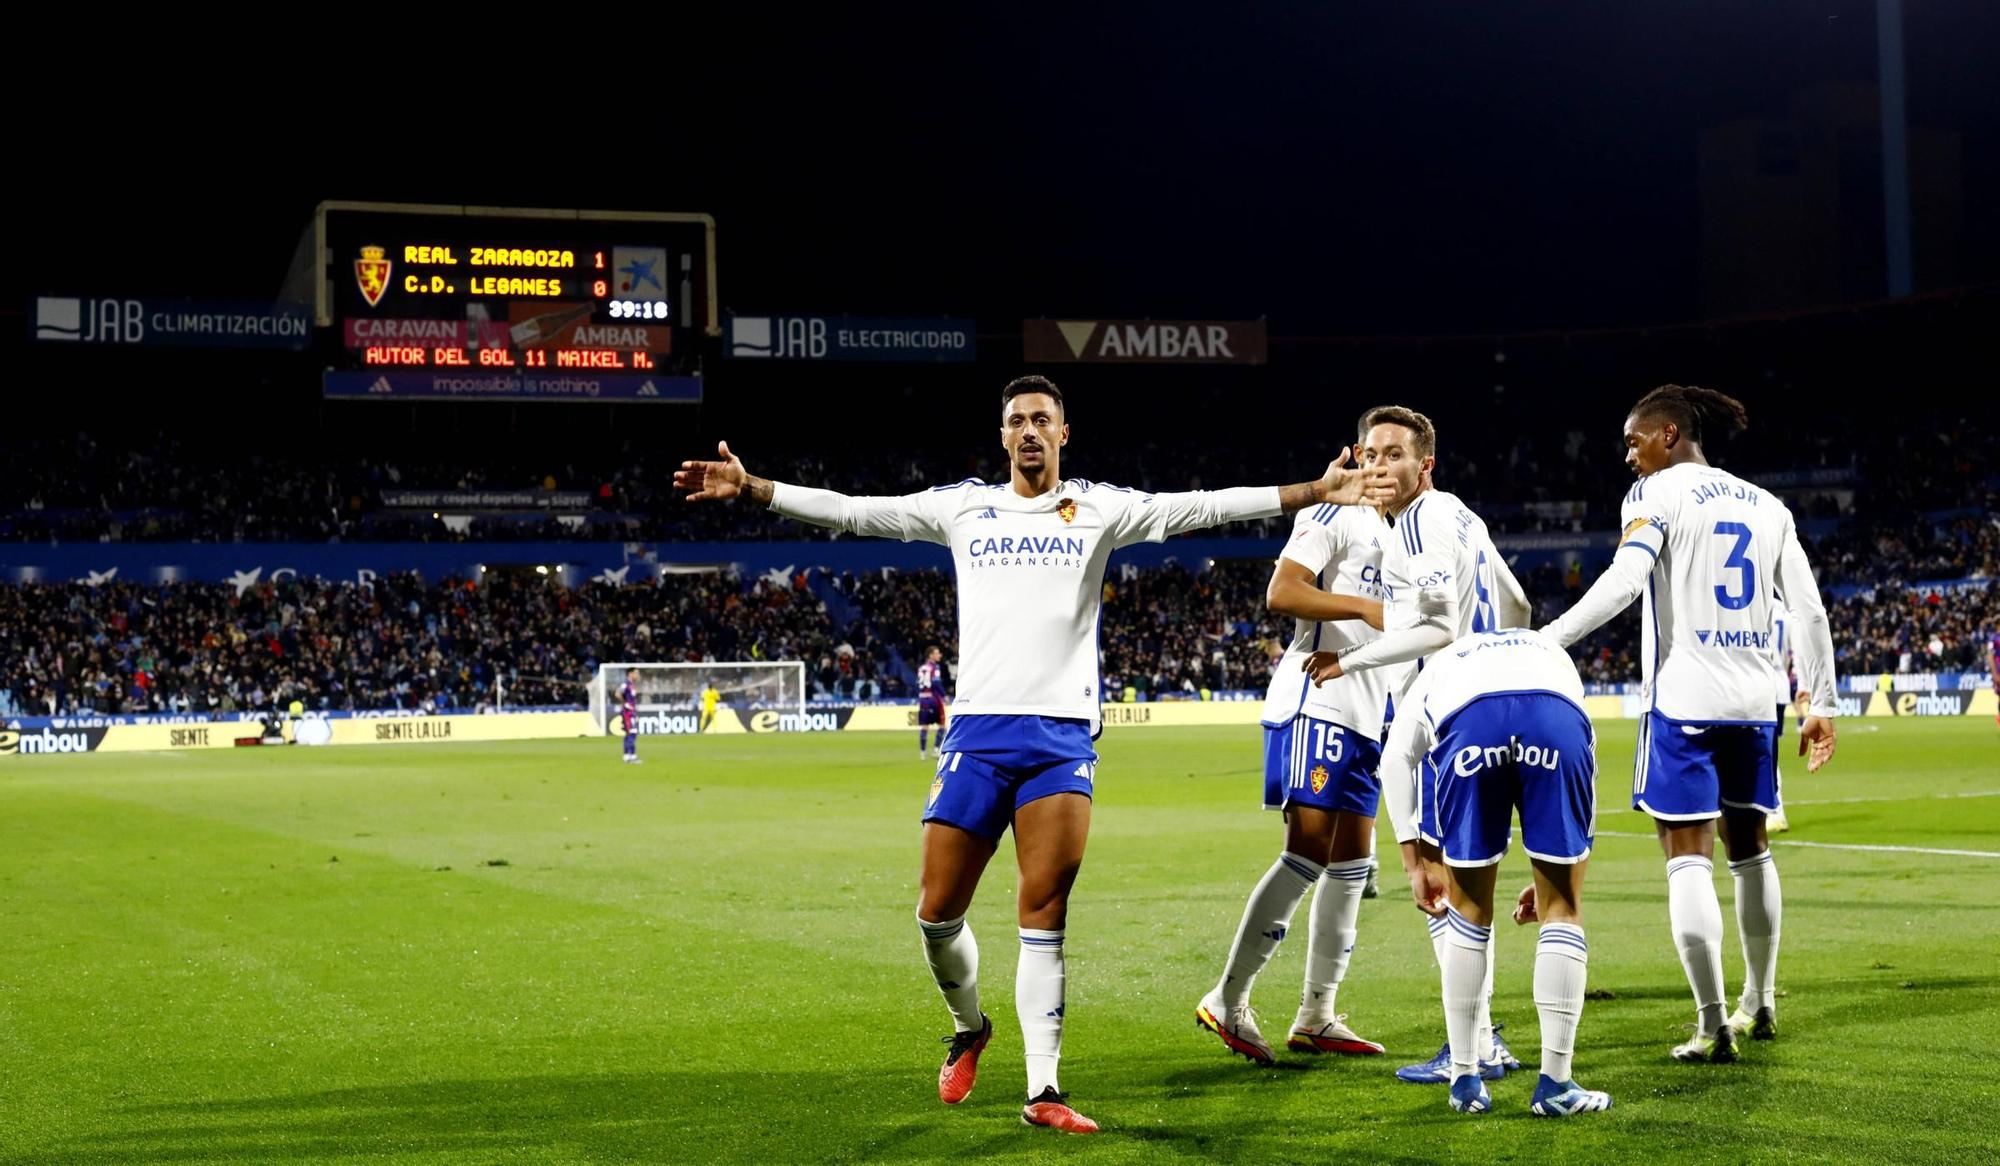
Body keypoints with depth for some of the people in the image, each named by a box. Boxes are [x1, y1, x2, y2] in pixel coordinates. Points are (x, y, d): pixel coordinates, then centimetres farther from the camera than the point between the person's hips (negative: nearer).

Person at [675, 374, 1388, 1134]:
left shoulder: (1099, 508, 8)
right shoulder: (962, 506, 11)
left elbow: (1203, 506, 1)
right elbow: (850, 511, 9)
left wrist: (1313, 493, -8)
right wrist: (751, 488, 1)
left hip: (1062, 737, -1)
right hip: (978, 730, 1)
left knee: (1044, 916, -5)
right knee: (938, 914, 1)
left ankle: (1042, 1092, 1)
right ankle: (968, 1028, 30)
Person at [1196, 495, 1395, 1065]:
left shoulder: (1387, 533, 23)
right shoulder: (1334, 514, -6)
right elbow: (1281, 593, -18)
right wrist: (1365, 607, -22)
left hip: (1362, 717, 10)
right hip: (1316, 704, -10)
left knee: (1351, 860, 8)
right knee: (1307, 854, -14)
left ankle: (1315, 1017, 13)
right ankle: (1227, 1000, -9)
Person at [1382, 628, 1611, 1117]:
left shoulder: (1442, 661, 43)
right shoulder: (1551, 652, 46)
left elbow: (1397, 756, 27)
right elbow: (1583, 753, 37)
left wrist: (1414, 862, 28)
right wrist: (1552, 876, 39)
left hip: (1470, 723, 0)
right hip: (1556, 718, 0)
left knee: (1468, 911, 18)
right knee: (1562, 909, 14)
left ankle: (1466, 1080, 23)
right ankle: (1555, 1084, 14)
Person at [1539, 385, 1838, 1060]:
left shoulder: (1658, 492, -2)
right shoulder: (1766, 505, 14)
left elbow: (1624, 580, -19)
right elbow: (1808, 609, 10)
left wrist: (1547, 640, -19)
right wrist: (1821, 704, 14)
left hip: (1683, 702, -6)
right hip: (1753, 701, 6)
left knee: (1689, 859, -5)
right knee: (1749, 848, 20)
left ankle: (1713, 1026, -10)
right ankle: (1759, 1002, 33)